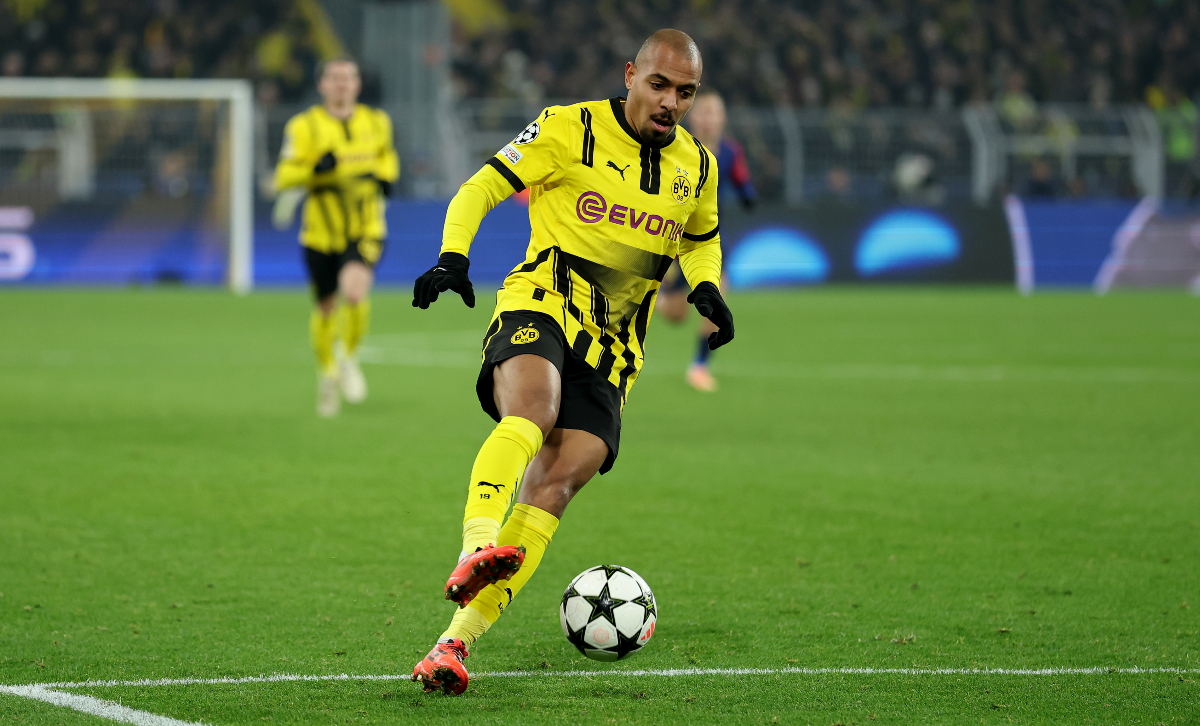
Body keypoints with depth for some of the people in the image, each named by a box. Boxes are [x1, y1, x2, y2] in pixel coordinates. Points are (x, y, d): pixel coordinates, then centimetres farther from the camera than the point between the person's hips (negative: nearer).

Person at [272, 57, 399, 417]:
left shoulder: (377, 122, 7)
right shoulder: (304, 126, -4)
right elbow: (287, 174, -10)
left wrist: (385, 177, 8)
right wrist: (315, 167, -27)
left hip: (365, 232, 0)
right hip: (321, 234, 0)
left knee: (355, 293, -26)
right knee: (326, 308, 10)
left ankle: (349, 355, 1)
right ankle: (328, 373, 37)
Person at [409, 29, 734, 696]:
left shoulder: (697, 167, 11)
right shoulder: (569, 130, -3)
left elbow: (701, 238, 31)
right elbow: (480, 190, 0)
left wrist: (707, 287, 10)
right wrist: (454, 257, -17)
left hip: (612, 349, 4)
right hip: (540, 309, -4)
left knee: (555, 485, -14)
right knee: (533, 410, -37)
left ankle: (457, 641, -16)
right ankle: (477, 548, -57)